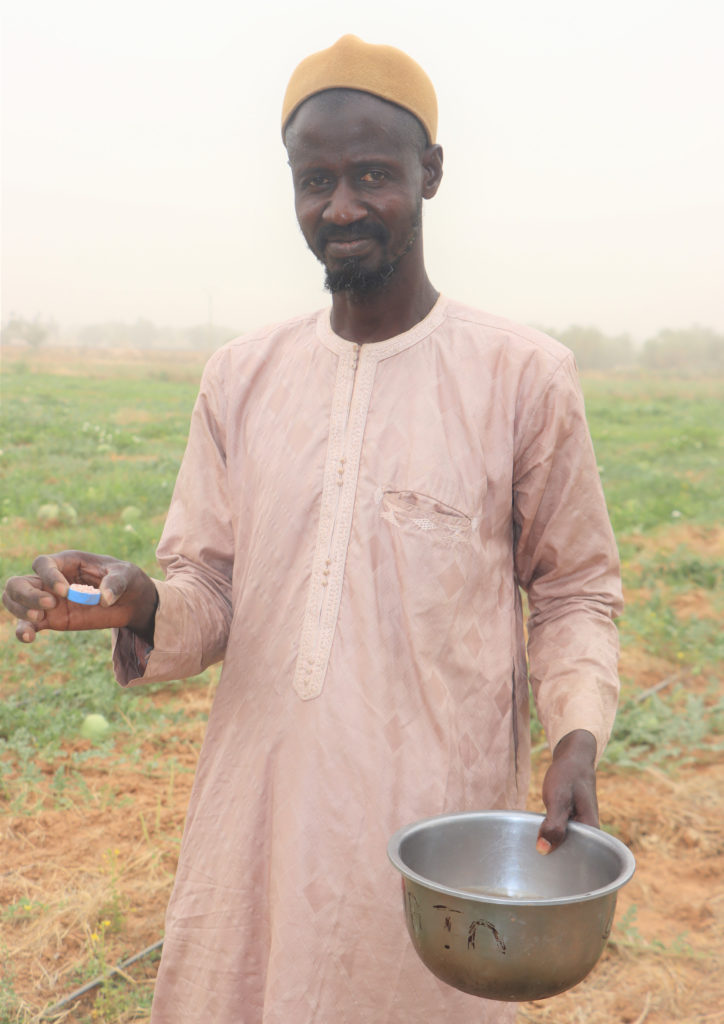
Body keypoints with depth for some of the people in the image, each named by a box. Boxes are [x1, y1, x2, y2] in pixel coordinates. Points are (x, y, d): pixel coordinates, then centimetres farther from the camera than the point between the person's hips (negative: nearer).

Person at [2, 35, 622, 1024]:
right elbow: (208, 595, 7)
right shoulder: (241, 377, 4)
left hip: (435, 830, -3)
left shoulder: (524, 376, -5)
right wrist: (141, 607, -15)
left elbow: (574, 591, 2)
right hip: (254, 821, 3)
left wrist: (578, 736, -14)